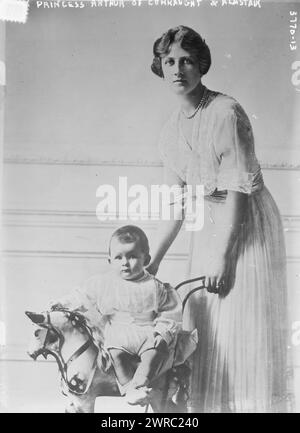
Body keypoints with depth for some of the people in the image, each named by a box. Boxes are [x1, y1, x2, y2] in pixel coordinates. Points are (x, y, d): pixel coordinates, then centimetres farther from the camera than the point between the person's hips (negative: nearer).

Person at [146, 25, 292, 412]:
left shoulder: (226, 112, -15)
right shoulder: (171, 132, 6)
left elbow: (239, 190, -18)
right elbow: (177, 203, 9)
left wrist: (222, 257, -18)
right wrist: (153, 260, 9)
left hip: (246, 226, -7)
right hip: (206, 228, 7)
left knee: (244, 332, 0)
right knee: (203, 329, 14)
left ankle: (250, 404, 18)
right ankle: (209, 403, 31)